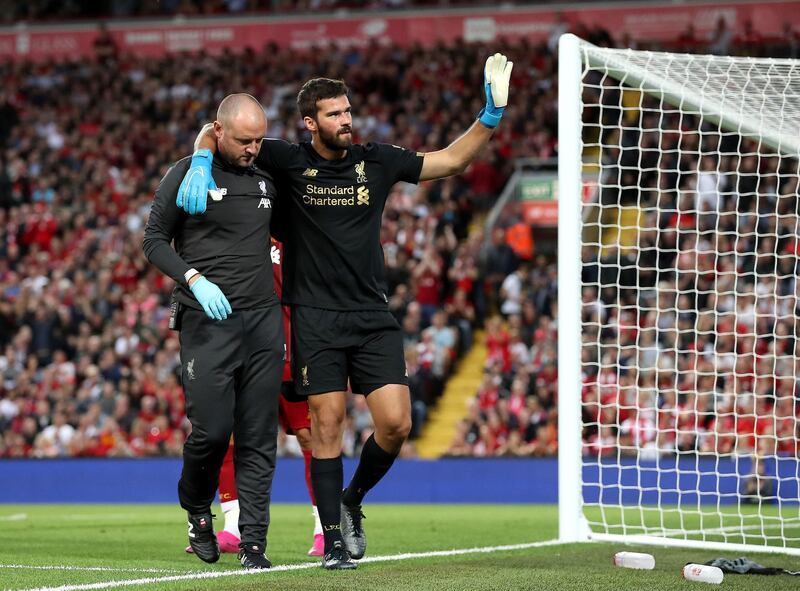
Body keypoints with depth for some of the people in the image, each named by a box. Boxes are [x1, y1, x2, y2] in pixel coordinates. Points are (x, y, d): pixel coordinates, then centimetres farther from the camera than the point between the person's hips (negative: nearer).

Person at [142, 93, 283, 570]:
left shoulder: (267, 178, 12)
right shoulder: (188, 176, -1)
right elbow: (154, 240, 0)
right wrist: (195, 279, -15)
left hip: (264, 318, 4)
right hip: (208, 320, -4)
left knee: (259, 437, 0)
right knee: (212, 429, -9)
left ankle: (254, 543, 1)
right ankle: (197, 511, 20)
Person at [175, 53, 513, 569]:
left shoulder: (376, 161, 5)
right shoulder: (289, 162, -1)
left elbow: (451, 160, 9)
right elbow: (215, 131, 5)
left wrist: (491, 115, -3)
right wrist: (202, 163, -16)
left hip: (373, 316, 2)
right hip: (316, 318, -2)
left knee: (395, 423, -7)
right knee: (328, 423, -4)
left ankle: (353, 500, 20)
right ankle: (335, 539, 5)